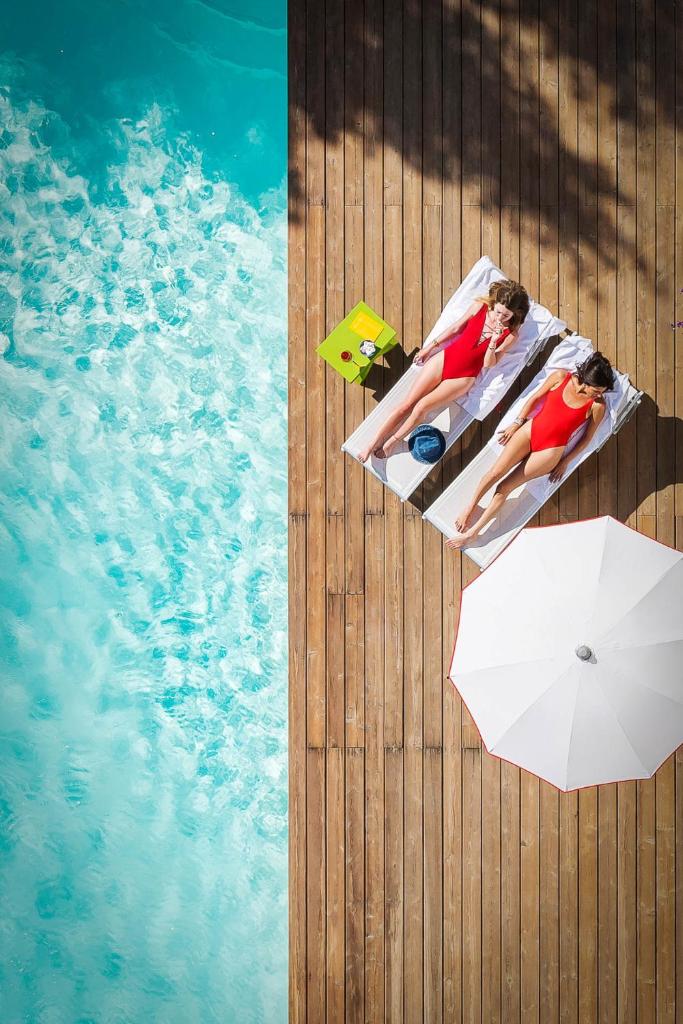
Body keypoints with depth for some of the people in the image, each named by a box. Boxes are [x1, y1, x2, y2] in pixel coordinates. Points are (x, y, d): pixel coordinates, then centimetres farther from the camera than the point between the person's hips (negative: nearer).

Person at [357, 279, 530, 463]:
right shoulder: (480, 307, -5)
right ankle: (373, 444, 0)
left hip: (463, 377, -2)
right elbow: (455, 328, 8)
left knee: (422, 406, -20)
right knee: (407, 404, -5)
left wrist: (493, 342, -28)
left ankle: (392, 442, -1)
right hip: (445, 358, 2)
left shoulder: (511, 335, -12)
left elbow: (488, 364, -10)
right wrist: (430, 347, 13)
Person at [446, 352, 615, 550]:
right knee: (495, 473, -12)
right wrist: (517, 423, 6)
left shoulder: (597, 405, -12)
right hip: (530, 430, 2)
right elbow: (535, 398, 8)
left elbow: (587, 437, 0)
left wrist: (565, 462, 3)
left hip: (551, 450, -2)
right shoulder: (560, 377, -8)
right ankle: (470, 509, 12)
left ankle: (473, 532, -1)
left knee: (504, 488, -8)